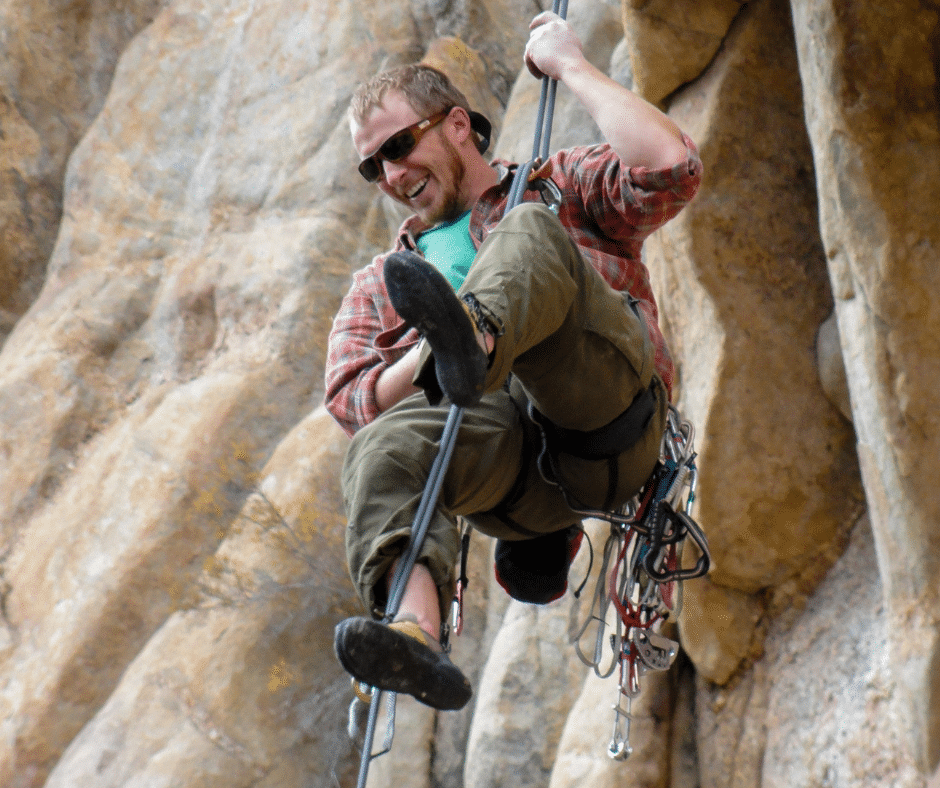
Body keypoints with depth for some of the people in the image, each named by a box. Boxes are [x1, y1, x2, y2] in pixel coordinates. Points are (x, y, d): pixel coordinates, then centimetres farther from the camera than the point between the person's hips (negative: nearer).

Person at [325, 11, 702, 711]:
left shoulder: (559, 187, 27)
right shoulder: (378, 288, 35)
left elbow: (672, 168, 5)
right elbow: (351, 400, 16)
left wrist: (570, 66, 12)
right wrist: (426, 359, -3)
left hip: (608, 418, -2)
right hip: (503, 445, 2)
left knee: (528, 233, -25)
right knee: (386, 448, -33)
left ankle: (476, 336, -59)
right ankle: (411, 628, -56)